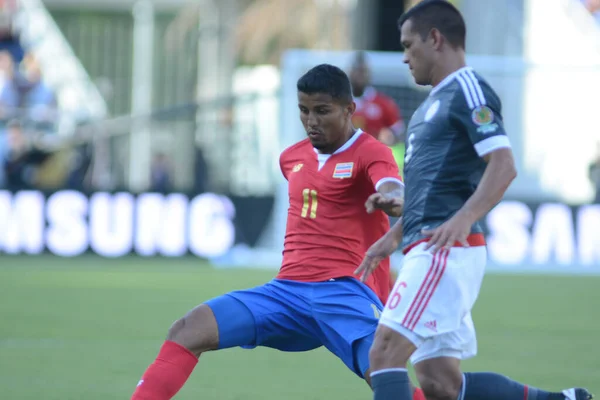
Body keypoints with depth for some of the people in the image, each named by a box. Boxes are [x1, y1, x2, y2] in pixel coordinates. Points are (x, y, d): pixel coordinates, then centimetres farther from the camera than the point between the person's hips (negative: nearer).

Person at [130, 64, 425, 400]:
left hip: (345, 294, -5)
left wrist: (392, 199, -49)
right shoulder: (292, 157, 17)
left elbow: (393, 190, -27)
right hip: (288, 291, 5)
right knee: (188, 331, -12)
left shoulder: (370, 153, -4)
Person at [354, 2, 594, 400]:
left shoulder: (468, 91, -7)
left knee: (385, 352, -16)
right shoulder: (435, 102, 23)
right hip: (430, 251, 10)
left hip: (446, 250, -10)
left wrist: (464, 219, -33)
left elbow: (503, 165, -20)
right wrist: (393, 237, 31)